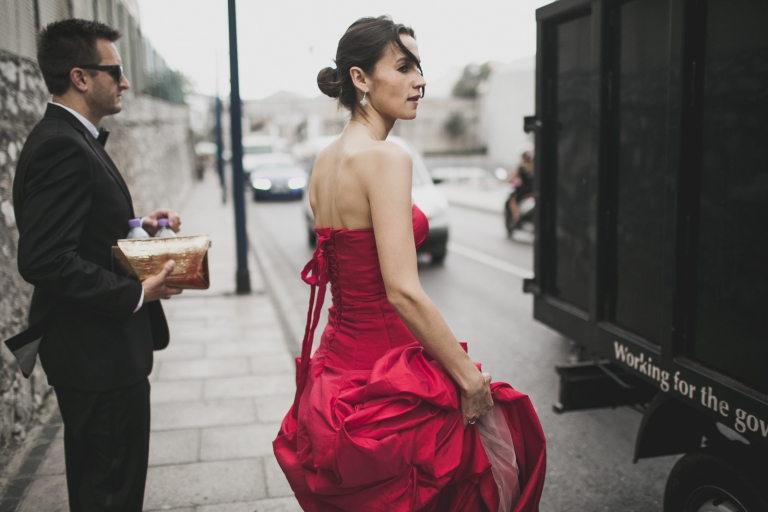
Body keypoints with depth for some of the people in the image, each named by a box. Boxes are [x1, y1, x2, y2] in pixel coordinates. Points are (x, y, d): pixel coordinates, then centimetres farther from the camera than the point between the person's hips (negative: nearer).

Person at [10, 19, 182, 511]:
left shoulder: (73, 139, 13)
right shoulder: (61, 146, -20)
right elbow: (45, 260, -27)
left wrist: (136, 226, 6)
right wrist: (135, 295, -22)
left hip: (97, 351, 11)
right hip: (99, 356, -11)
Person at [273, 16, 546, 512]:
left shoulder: (325, 161, 8)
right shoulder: (385, 157, -19)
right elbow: (404, 291, -26)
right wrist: (472, 379, -17)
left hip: (338, 364, 9)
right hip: (385, 376, -9)